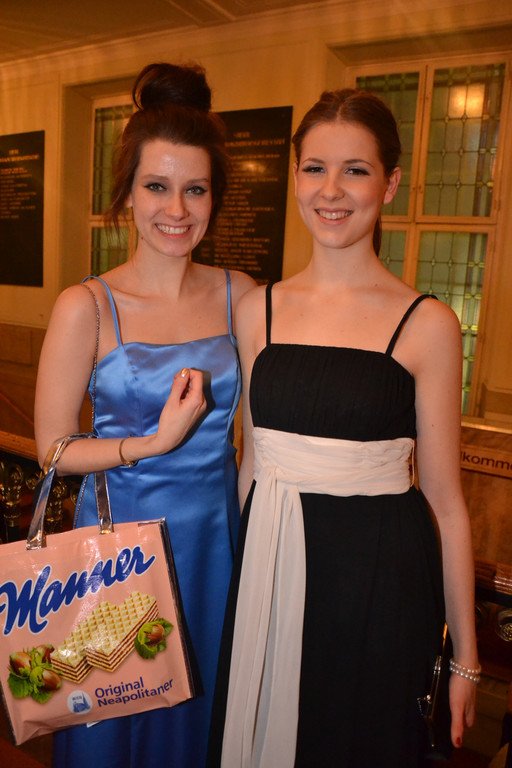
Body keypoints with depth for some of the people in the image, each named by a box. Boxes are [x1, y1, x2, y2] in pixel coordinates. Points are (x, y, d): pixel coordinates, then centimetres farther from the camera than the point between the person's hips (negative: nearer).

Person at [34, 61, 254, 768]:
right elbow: (52, 448, -8)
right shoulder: (86, 307, -13)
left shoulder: (240, 295, -3)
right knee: (115, 708, 20)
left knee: (200, 710, 23)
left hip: (217, 532, 3)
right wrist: (157, 442, -19)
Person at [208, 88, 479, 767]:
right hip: (267, 571, 3)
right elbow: (253, 460, 8)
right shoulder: (259, 310, 1)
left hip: (378, 579, -3)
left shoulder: (426, 324, -9)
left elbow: (443, 498, -5)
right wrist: (239, 578, 11)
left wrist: (465, 655, 1)